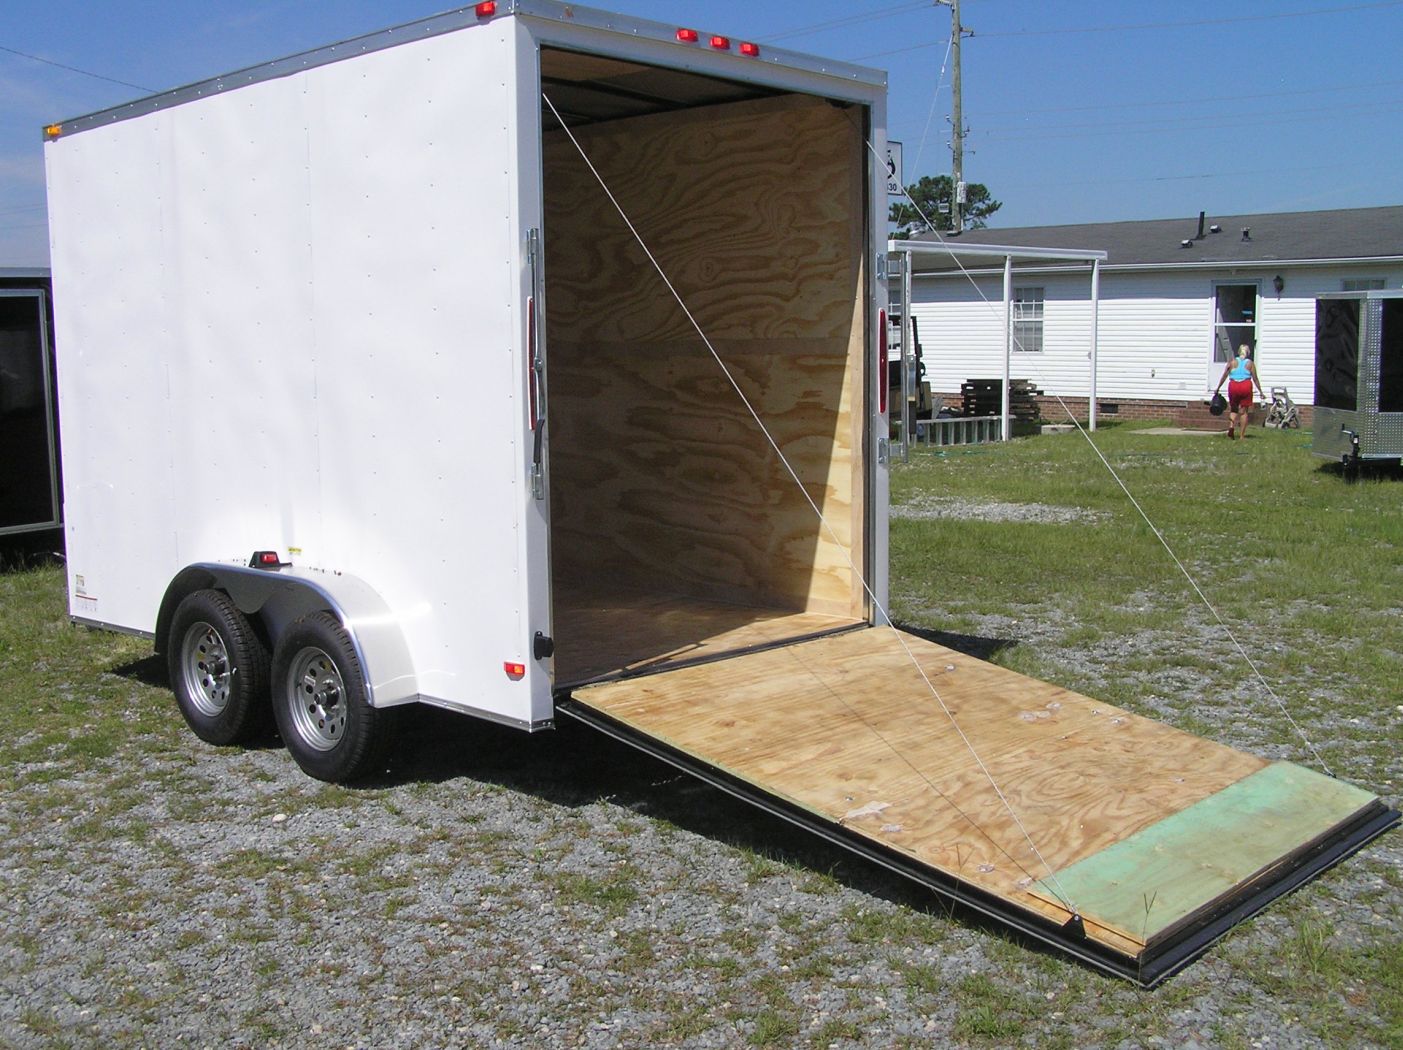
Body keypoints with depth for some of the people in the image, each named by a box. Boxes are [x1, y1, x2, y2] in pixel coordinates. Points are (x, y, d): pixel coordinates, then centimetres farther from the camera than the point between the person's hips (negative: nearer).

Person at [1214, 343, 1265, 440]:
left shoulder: (1232, 362, 7)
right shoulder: (1250, 363, 6)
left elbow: (1224, 376, 6)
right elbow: (1255, 379, 5)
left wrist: (1218, 388, 14)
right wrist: (1261, 392, 11)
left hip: (1233, 386, 1)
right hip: (1246, 386, -1)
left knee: (1233, 409, 15)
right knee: (1244, 411, 5)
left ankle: (1231, 425, -13)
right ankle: (1242, 435, 3)